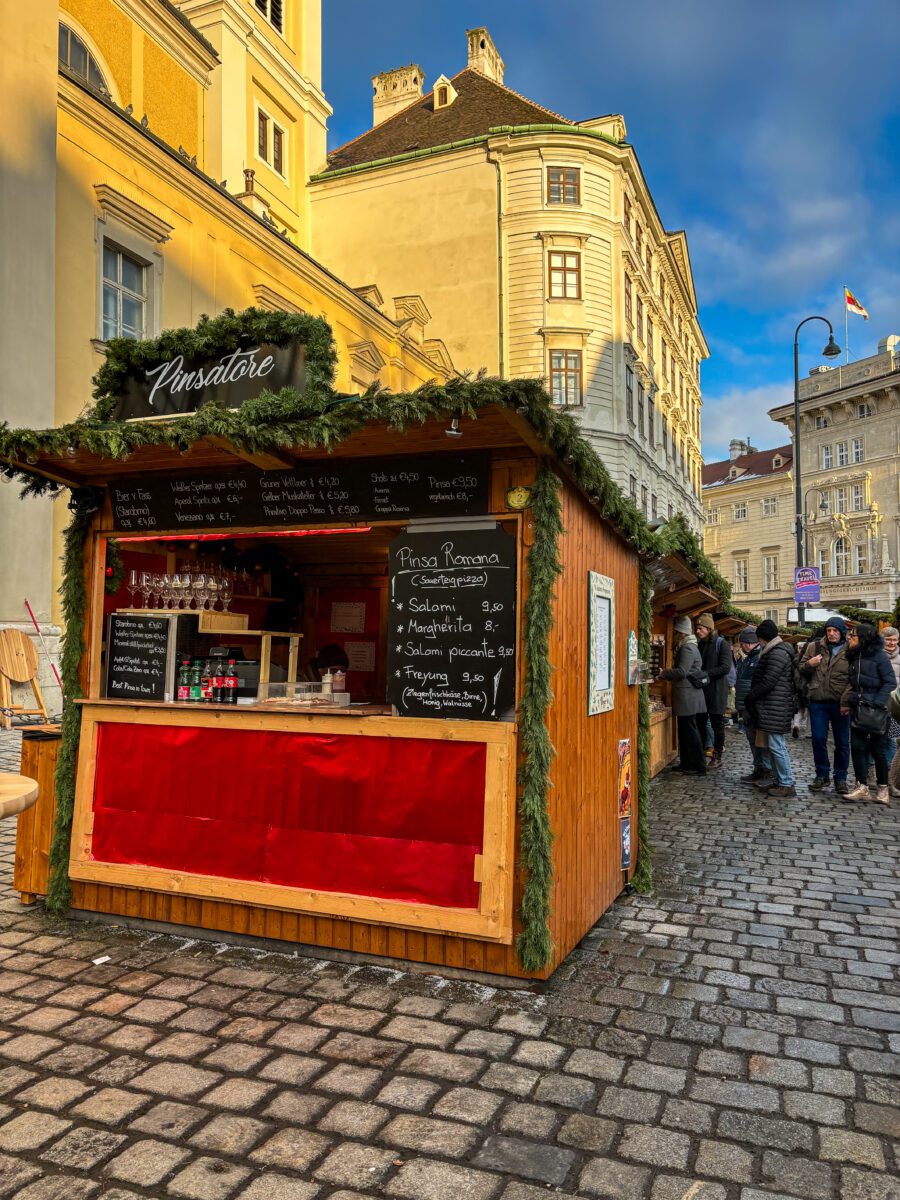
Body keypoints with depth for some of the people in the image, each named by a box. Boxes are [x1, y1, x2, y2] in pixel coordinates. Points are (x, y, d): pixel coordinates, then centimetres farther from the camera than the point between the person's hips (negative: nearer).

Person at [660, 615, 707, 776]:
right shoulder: (687, 646, 16)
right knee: (684, 731, 14)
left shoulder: (687, 648, -16)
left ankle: (699, 766, 0)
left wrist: (664, 674, -11)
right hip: (686, 696, 10)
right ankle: (686, 763, 21)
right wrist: (667, 674, 9)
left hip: (687, 696, -10)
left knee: (690, 731, -5)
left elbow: (682, 671, -24)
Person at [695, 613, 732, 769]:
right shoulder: (698, 645, 12)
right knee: (700, 723, 9)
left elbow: (725, 668, -17)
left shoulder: (721, 644, -8)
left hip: (716, 691, -6)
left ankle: (717, 757, 10)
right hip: (700, 690, 6)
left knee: (717, 725, 2)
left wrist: (705, 674, -20)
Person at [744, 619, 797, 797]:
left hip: (775, 708, -11)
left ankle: (787, 784, 0)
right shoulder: (775, 651, 17)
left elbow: (768, 682, -19)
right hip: (772, 707, 11)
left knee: (776, 746, -6)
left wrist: (751, 696, -8)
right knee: (773, 745, 14)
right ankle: (781, 781, 22)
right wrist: (753, 697, 15)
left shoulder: (778, 653, -16)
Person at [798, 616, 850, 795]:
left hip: (840, 703, -1)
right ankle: (822, 775, 20)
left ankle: (841, 778, 19)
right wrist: (809, 664, -10)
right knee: (818, 739, 5)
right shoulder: (814, 646, 5)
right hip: (818, 701, 2)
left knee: (842, 742, 7)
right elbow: (801, 669, 11)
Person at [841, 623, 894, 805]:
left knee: (878, 750, 3)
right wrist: (846, 701, 7)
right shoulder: (854, 657, 11)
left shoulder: (879, 656, -10)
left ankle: (882, 789, 17)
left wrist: (876, 703, -18)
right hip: (857, 709, 6)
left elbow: (890, 682, -12)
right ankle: (862, 787, 7)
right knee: (857, 747, 1)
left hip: (876, 711, -6)